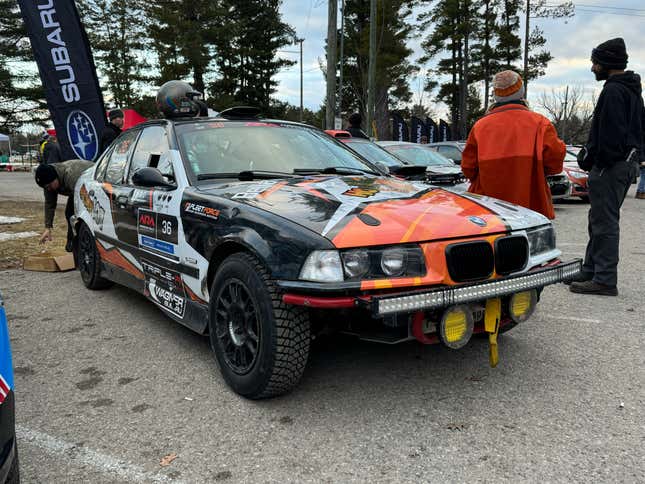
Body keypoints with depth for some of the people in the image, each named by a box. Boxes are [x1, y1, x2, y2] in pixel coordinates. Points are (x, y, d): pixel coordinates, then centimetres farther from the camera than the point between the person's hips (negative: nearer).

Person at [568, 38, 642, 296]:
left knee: (604, 223, -7)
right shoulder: (632, 90, 19)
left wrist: (589, 159, -14)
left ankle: (605, 280, -3)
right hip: (628, 162, 11)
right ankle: (591, 272, 25)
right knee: (601, 220, 16)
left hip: (609, 167, -11)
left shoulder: (613, 91, -15)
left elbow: (609, 135, -22)